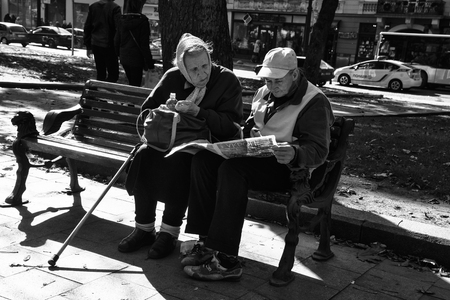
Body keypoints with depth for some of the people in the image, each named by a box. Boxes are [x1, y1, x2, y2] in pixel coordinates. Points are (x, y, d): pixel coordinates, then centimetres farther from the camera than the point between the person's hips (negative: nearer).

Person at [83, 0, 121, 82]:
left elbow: (87, 27, 12)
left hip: (95, 45, 6)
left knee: (100, 74, 14)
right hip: (108, 46, -6)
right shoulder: (115, 8, -10)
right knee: (113, 75, -1)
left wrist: (88, 47, 18)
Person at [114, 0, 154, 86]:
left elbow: (117, 40, 9)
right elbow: (144, 45, -14)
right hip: (136, 59, -6)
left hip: (124, 58, 6)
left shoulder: (122, 20, 3)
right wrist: (150, 63, -9)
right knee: (135, 85, 2)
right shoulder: (142, 21, -15)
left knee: (131, 83, 21)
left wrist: (118, 53, 23)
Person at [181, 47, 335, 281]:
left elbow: (319, 151, -17)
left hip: (290, 168, -8)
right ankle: (207, 242, -15)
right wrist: (252, 132, 5)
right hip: (257, 157, 8)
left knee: (232, 168, -33)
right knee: (203, 158, -13)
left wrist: (294, 154, -38)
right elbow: (250, 125, 30)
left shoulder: (315, 102, -9)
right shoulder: (264, 93, 15)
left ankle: (226, 261, -32)